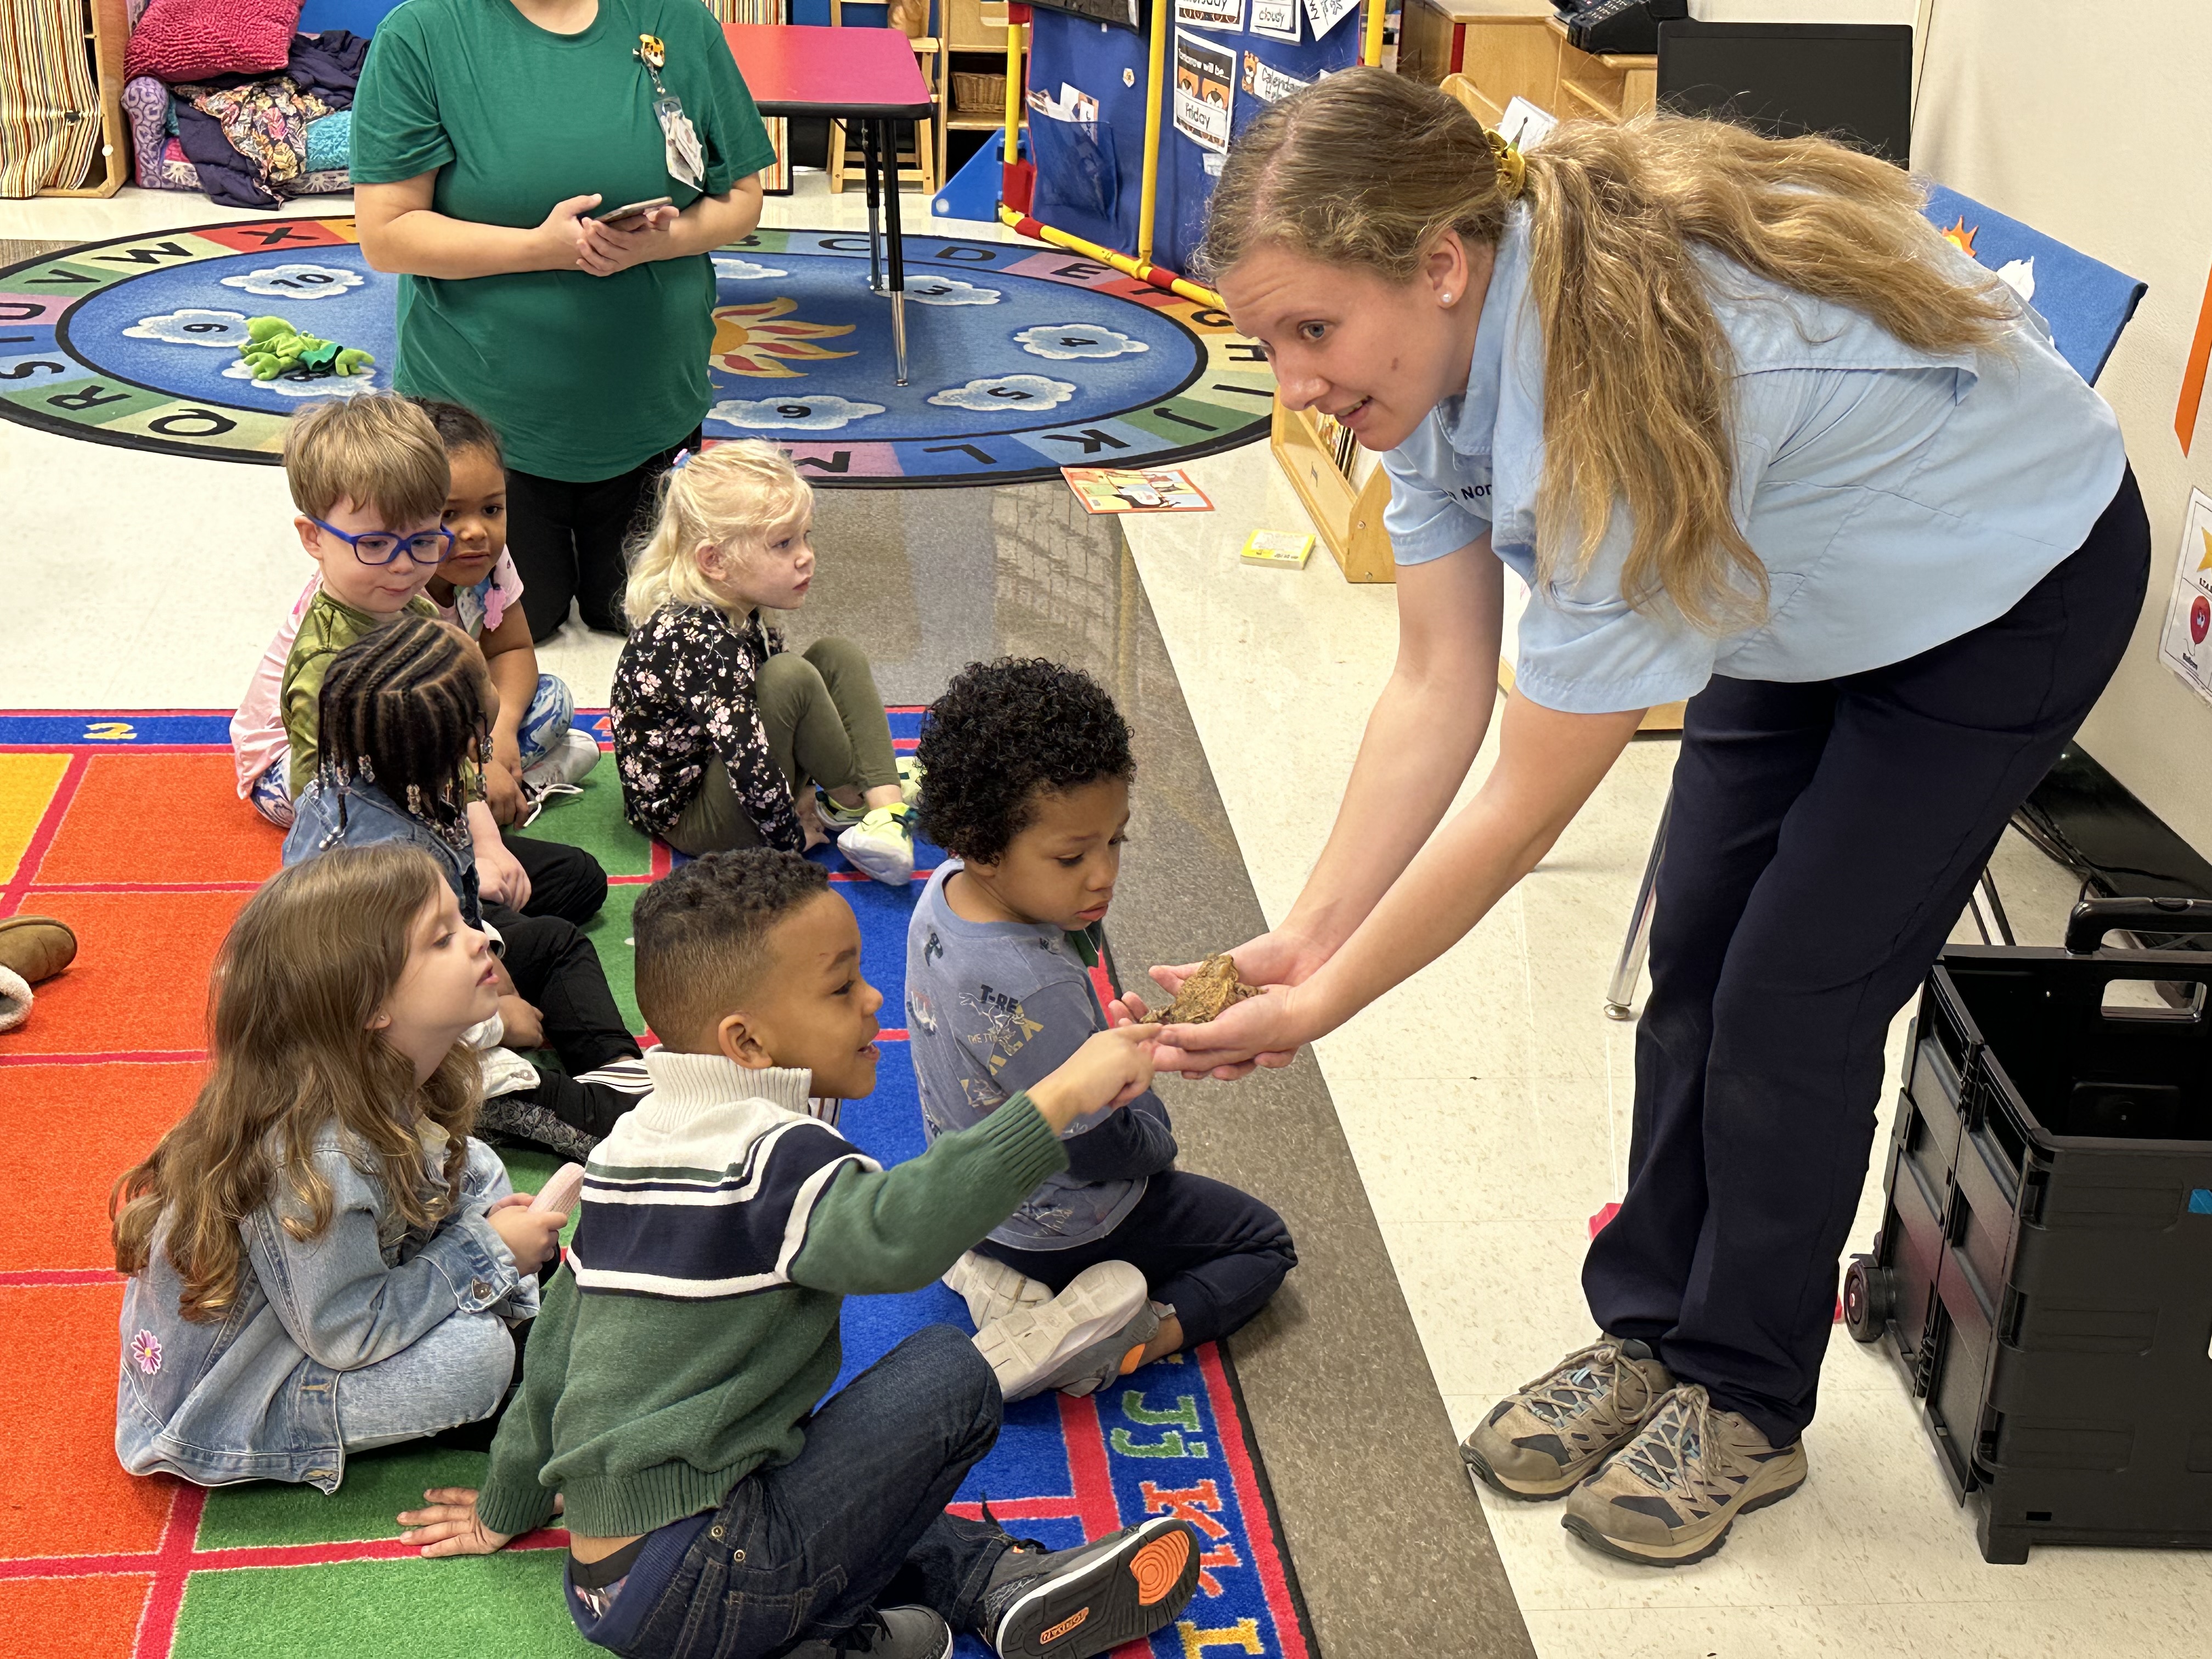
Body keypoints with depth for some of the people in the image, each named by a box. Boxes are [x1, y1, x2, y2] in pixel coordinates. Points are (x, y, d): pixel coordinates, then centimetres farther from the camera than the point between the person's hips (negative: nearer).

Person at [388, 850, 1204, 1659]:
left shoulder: (628, 1148, 12)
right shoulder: (771, 1154, -15)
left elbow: (553, 1348, 21)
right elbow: (896, 1237, -37)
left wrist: (507, 1507, 32)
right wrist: (1059, 1097, -37)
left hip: (602, 1583, 9)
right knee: (949, 1372, -8)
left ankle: (998, 1583, 7)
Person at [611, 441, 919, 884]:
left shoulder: (735, 613, -2)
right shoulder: (697, 638, -31)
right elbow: (747, 761, -34)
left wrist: (797, 792, 9)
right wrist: (791, 837, -21)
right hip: (688, 820, -10)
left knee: (838, 656, 4)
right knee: (791, 677, -28)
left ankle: (885, 810, -12)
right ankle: (852, 801, -4)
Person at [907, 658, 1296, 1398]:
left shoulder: (946, 892, -13)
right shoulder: (1037, 993, -39)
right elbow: (1101, 1149, -25)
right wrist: (1158, 1137, -5)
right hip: (1063, 1223, -8)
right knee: (1263, 1241, 11)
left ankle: (995, 1270, 15)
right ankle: (1117, 1341, -11)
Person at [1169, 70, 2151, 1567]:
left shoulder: (1620, 392, -42)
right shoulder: (1444, 338, -17)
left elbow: (1527, 809, -34)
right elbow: (1436, 690, -14)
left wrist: (1320, 1006, -25)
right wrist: (1306, 934, -20)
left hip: (2008, 589, -7)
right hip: (1808, 590, 8)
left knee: (1792, 1008, -6)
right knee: (1693, 967, 8)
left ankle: (1745, 1403, 13)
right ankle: (1649, 1337, 23)